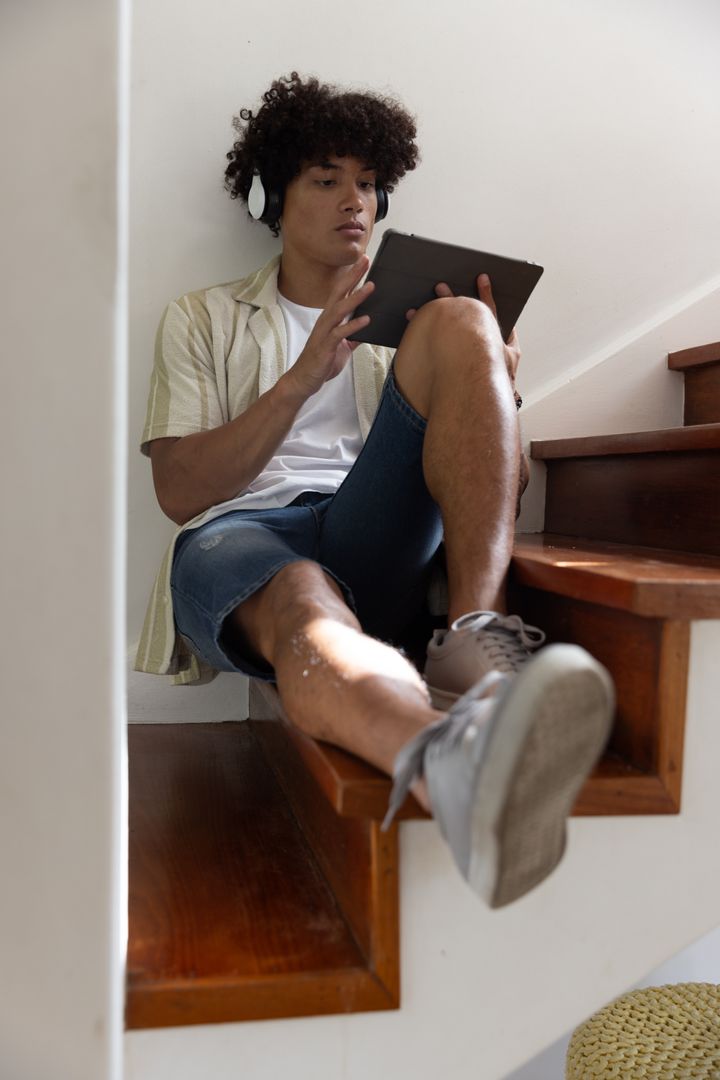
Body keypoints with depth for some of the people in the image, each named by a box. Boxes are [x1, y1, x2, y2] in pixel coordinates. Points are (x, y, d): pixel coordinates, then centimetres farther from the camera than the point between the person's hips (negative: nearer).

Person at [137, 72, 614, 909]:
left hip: (380, 537, 2)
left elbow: (488, 471, 18)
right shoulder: (201, 321, 20)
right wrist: (305, 377, -5)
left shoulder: (409, 320, 26)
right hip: (240, 531, -2)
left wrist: (491, 389, -5)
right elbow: (179, 492, 5)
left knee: (463, 323, -19)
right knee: (307, 611, -40)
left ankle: (476, 637, -36)